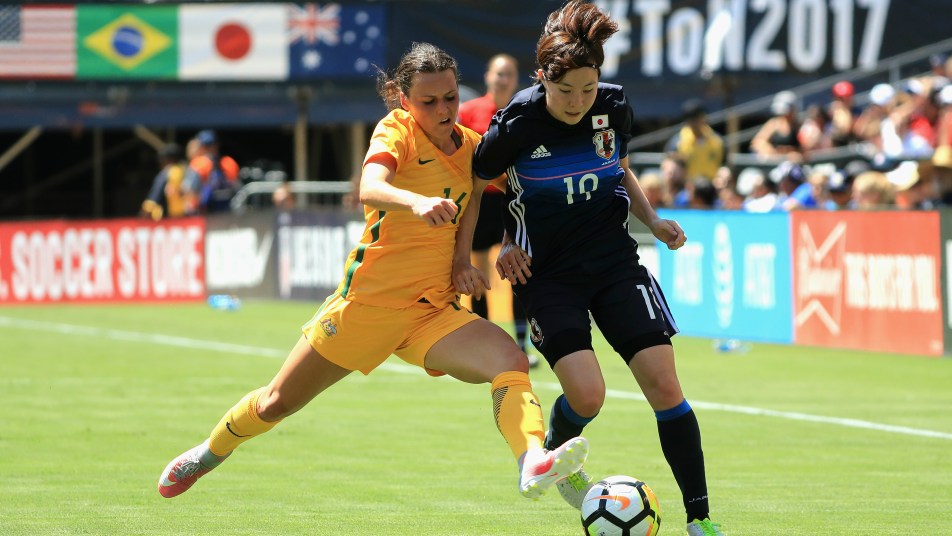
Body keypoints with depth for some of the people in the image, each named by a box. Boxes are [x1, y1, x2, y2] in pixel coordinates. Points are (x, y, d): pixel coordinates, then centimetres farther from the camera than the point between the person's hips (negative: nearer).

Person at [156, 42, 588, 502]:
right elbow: (369, 190, -30)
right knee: (278, 402, 11)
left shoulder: (471, 145, 7)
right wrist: (418, 202, -51)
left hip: (433, 311, 3)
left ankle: (533, 464, -50)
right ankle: (210, 452, 41)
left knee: (510, 361, -27)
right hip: (369, 299, -3)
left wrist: (462, 259, -4)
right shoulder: (397, 129, -10)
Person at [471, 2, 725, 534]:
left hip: (616, 261, 3)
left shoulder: (615, 107, -4)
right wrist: (501, 245, -7)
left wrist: (654, 221, 3)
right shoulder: (517, 124, -16)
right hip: (547, 272, -3)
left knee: (664, 383, -9)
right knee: (586, 395, -19)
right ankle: (553, 459, 17)